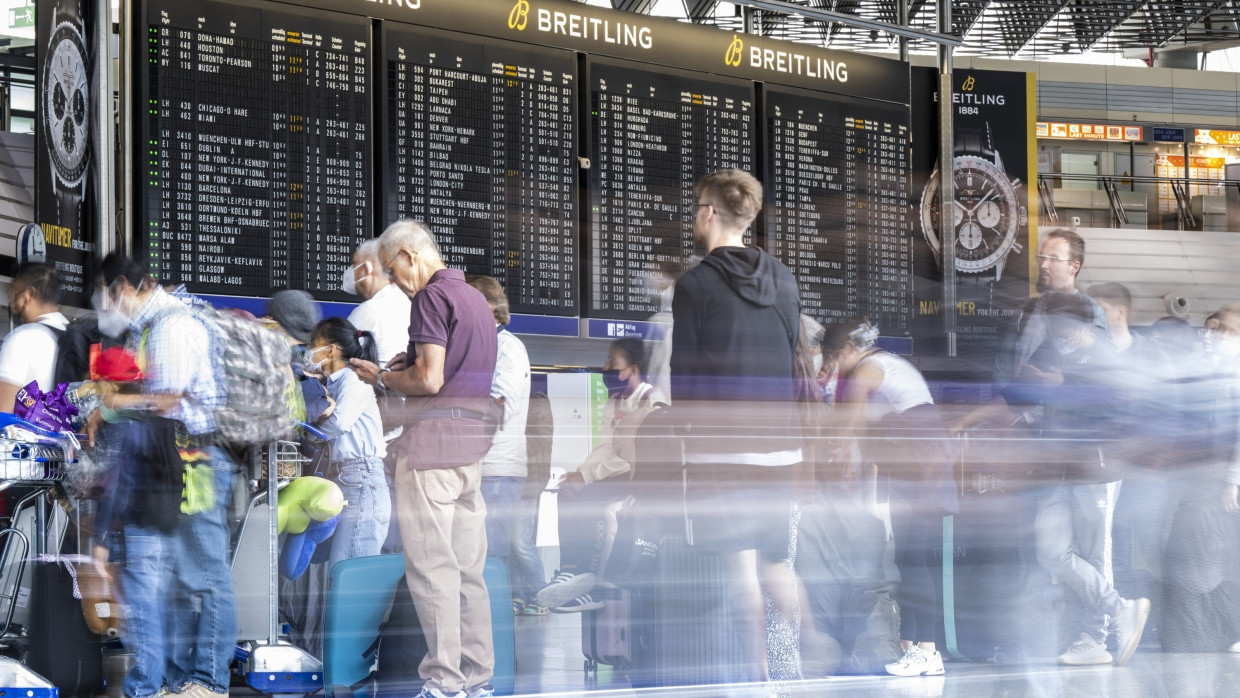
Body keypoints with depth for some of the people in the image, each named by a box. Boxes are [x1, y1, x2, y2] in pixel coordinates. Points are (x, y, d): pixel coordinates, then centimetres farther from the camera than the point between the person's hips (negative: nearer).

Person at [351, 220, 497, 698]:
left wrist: (381, 377, -2)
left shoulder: (433, 296, -9)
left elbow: (429, 380, -17)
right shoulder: (475, 298, 19)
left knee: (431, 567, -7)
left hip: (432, 444, -9)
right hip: (471, 445, 9)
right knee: (468, 566, 10)